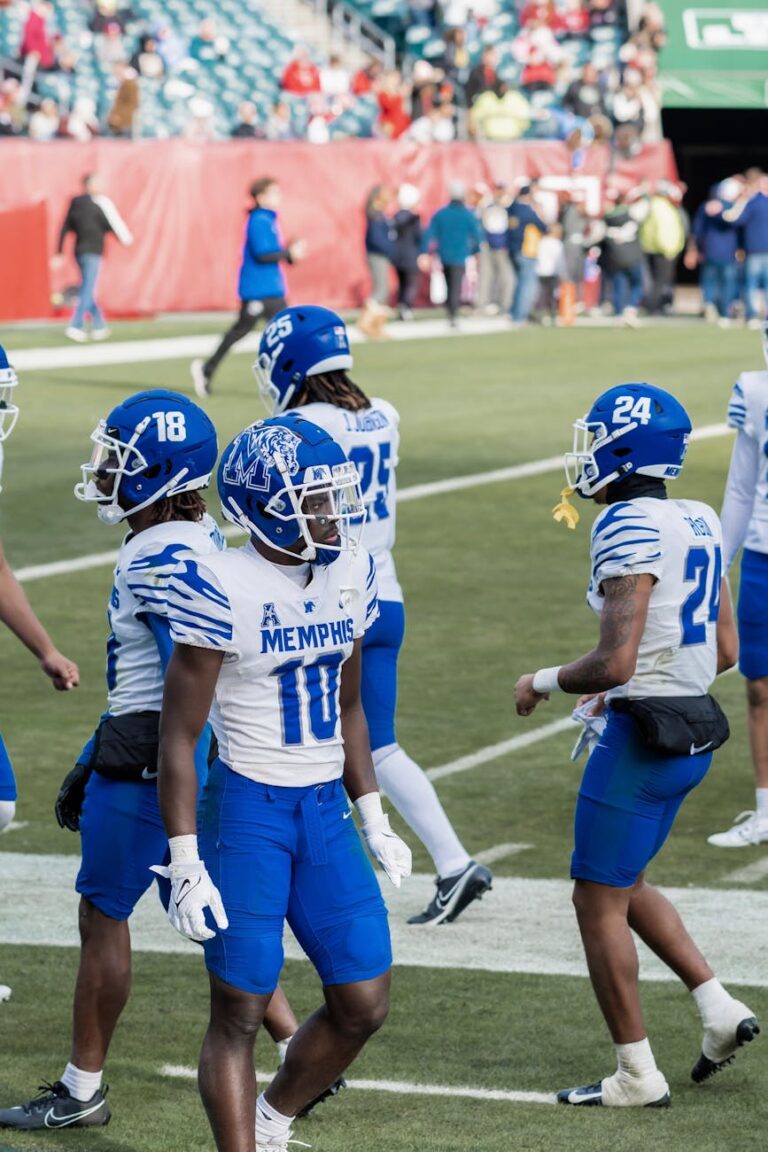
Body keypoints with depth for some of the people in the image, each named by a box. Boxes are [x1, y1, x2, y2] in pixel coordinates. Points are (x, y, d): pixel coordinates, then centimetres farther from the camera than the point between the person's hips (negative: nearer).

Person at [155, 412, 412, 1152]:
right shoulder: (223, 589, -16)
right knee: (239, 1013, 0)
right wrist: (185, 862, -16)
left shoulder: (349, 575, 5)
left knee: (364, 1003, 7)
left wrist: (373, 820, 15)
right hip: (247, 812, -6)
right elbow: (178, 737, -13)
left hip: (325, 813, 7)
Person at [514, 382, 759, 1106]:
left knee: (599, 901, 3)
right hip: (695, 730, 9)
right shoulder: (698, 524, 9)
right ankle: (719, 1010, 17)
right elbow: (725, 651, 15)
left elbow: (613, 661, -24)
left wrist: (544, 682, -6)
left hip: (644, 739, -9)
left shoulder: (630, 531, -19)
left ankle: (637, 1075, 8)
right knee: (624, 887, 24)